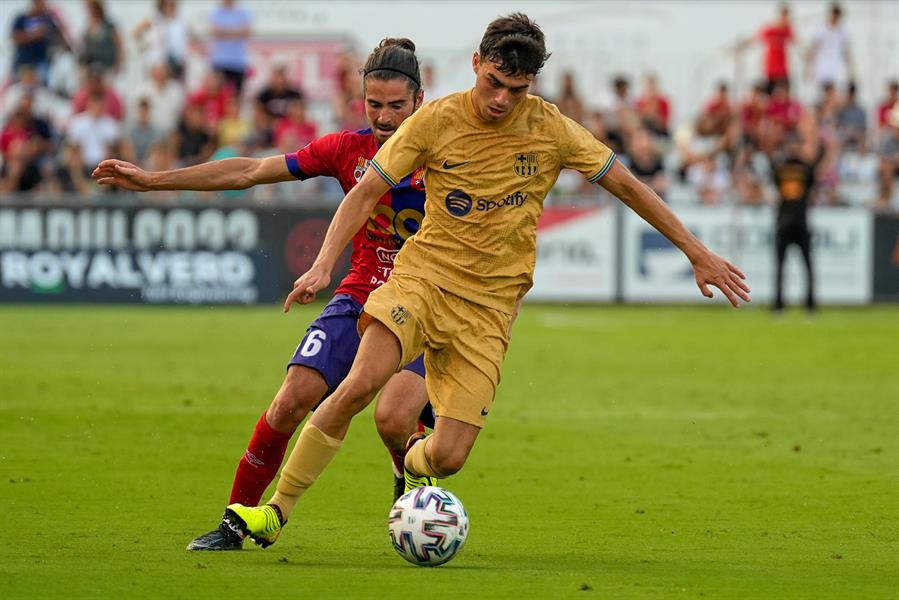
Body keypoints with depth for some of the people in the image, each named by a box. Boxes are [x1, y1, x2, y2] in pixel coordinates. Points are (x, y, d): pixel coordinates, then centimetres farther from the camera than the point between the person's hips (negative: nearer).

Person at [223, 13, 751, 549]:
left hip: (489, 304, 1)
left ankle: (417, 460, 31)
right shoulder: (436, 121, -6)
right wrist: (324, 266, -13)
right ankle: (278, 510, -19)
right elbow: (366, 192, -1)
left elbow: (627, 186, 4)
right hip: (424, 273, -1)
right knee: (360, 384, -28)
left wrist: (698, 253, 5)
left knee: (448, 458, -9)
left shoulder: (550, 129, -5)